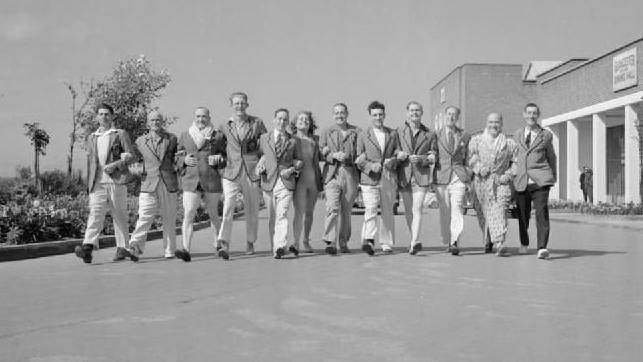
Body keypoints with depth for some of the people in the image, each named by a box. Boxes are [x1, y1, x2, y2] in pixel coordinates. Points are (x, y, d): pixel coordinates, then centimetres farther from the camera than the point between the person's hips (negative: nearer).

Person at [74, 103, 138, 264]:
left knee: (120, 216, 3)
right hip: (97, 183, 2)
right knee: (95, 214, -12)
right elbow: (90, 159, 22)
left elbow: (132, 155, -1)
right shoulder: (91, 138, 19)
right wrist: (89, 182, 15)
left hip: (116, 180, -2)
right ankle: (88, 247, -24)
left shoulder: (120, 134, 6)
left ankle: (122, 248, 12)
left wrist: (115, 165, -14)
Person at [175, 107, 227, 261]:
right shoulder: (184, 136, 12)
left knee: (213, 214, 10)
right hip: (191, 180, 1)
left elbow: (226, 157, 12)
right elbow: (176, 157, 17)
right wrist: (184, 160, -4)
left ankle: (220, 246, 25)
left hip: (212, 180, 0)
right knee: (188, 214, -13)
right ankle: (186, 250, -18)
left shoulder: (218, 136, 7)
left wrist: (218, 160, -9)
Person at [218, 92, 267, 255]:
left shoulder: (257, 123, 3)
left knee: (252, 210, 9)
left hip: (252, 172, 0)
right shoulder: (225, 126, 7)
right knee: (228, 207, -15)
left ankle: (250, 243, 25)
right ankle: (223, 244, -16)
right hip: (231, 173, 0)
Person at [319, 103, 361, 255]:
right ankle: (330, 243, -16)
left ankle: (344, 243, 19)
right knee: (332, 208, -14)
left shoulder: (356, 132, 10)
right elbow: (321, 153, 7)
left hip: (350, 174, 1)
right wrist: (333, 155, -11)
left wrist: (347, 157, -9)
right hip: (332, 173, -1)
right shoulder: (326, 132, 12)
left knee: (346, 211, 7)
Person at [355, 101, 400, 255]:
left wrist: (392, 161, -6)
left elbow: (399, 155, 16)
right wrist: (370, 166, -13)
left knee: (387, 212, 7)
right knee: (370, 211, -16)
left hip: (389, 178, 2)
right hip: (370, 179, -2)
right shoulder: (363, 136, 9)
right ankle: (368, 241, -24)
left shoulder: (393, 134, 15)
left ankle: (387, 244, 16)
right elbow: (359, 160, 6)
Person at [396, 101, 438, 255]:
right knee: (408, 210, 7)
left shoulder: (430, 134, 10)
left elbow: (434, 157, 10)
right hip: (404, 174, 2)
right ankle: (414, 239, 20)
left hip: (422, 174, -2)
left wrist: (421, 158, -10)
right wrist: (398, 155, -9)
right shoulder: (398, 132, 11)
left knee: (417, 208, -16)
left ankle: (415, 242, -24)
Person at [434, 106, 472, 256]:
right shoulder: (436, 135, 9)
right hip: (441, 176, 1)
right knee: (445, 212, 2)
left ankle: (455, 243, -19)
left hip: (459, 177, 0)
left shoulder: (465, 136, 12)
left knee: (457, 209, -14)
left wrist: (468, 176, 8)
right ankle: (447, 242, 13)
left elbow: (468, 159, 16)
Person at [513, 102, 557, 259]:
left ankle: (542, 247, -19)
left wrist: (553, 175, 26)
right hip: (521, 180, 2)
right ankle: (524, 244, 30)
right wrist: (512, 173, 15)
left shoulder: (546, 135, 9)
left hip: (540, 180, -2)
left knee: (542, 211, -15)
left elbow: (551, 156, 20)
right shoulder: (517, 135, 14)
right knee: (523, 214, 9)